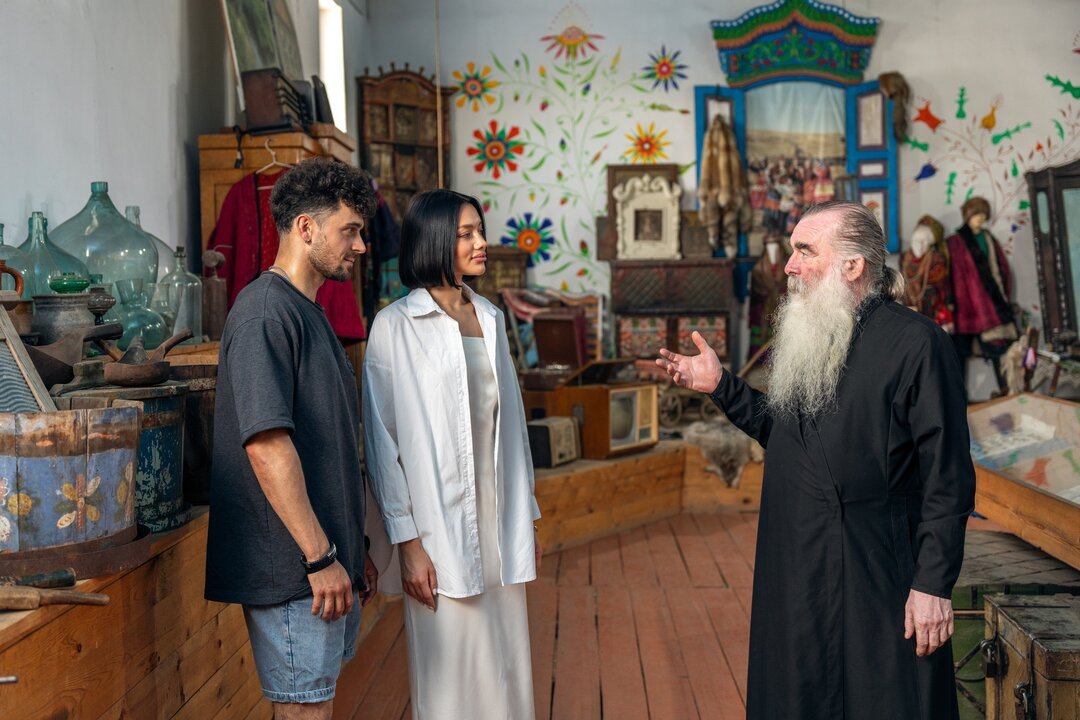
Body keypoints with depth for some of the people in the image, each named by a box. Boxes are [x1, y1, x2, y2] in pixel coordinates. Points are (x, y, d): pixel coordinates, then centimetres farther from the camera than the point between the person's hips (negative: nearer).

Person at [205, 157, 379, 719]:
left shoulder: (309, 315, 17)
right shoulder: (265, 310, -14)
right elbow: (267, 444, -23)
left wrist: (352, 549, 21)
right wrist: (320, 557, -22)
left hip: (328, 561, 9)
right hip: (293, 567, -9)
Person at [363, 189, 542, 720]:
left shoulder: (490, 318, 11)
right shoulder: (396, 326, -7)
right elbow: (383, 440, -8)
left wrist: (526, 519, 14)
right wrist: (407, 542, -12)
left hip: (499, 518, 6)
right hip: (441, 525, -5)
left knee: (507, 672, 11)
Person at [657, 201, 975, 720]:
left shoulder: (915, 342, -12)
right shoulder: (806, 337, 11)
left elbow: (948, 476, -14)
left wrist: (934, 585, -16)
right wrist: (720, 386, 9)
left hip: (878, 580, -7)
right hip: (795, 576, 7)